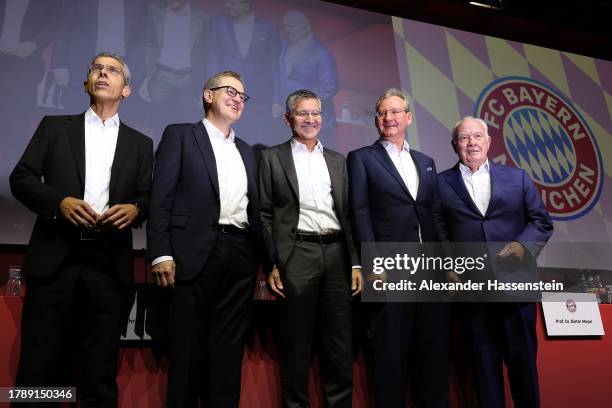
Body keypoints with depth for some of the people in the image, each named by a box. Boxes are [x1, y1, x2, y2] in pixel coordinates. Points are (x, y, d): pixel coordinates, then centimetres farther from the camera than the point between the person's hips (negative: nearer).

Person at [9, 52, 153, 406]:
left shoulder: (140, 143, 15)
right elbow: (21, 178, 6)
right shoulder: (55, 127, 13)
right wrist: (59, 201, -11)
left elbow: (150, 198, 12)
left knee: (101, 373, 6)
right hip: (55, 256, 0)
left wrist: (135, 209, -10)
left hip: (109, 262, 1)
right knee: (38, 365, 3)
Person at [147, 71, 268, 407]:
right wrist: (161, 253, -12)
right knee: (189, 345, 2)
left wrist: (263, 259, 10)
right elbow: (161, 196, -3)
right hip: (198, 252, -4)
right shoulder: (180, 135, 6)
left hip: (242, 254, 5)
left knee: (229, 348, 8)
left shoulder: (247, 151, 22)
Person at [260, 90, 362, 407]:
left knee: (340, 343, 8)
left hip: (336, 254, 3)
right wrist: (270, 265, -6)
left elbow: (348, 214, 13)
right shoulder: (273, 158, 5)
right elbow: (264, 215, 2)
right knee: (297, 342, 5)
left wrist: (355, 263, 6)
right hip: (297, 255, -3)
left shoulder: (337, 161, 15)